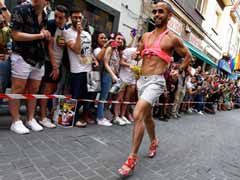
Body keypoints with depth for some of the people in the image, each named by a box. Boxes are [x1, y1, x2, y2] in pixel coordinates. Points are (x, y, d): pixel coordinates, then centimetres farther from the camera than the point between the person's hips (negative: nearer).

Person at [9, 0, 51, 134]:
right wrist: (39, 35, -12)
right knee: (18, 90, -2)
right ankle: (16, 122, 7)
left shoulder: (44, 17, 13)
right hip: (22, 57, -6)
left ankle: (31, 119, 18)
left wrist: (46, 34, 2)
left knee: (34, 90, 8)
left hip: (39, 59, 6)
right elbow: (16, 35, -13)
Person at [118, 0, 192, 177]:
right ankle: (154, 141, 44)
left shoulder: (172, 38, -2)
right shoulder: (146, 36, 13)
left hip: (155, 81, -6)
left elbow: (188, 56, 12)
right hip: (142, 80, 7)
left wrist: (179, 71, 10)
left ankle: (132, 158, -10)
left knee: (138, 115, -20)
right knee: (147, 116, 19)